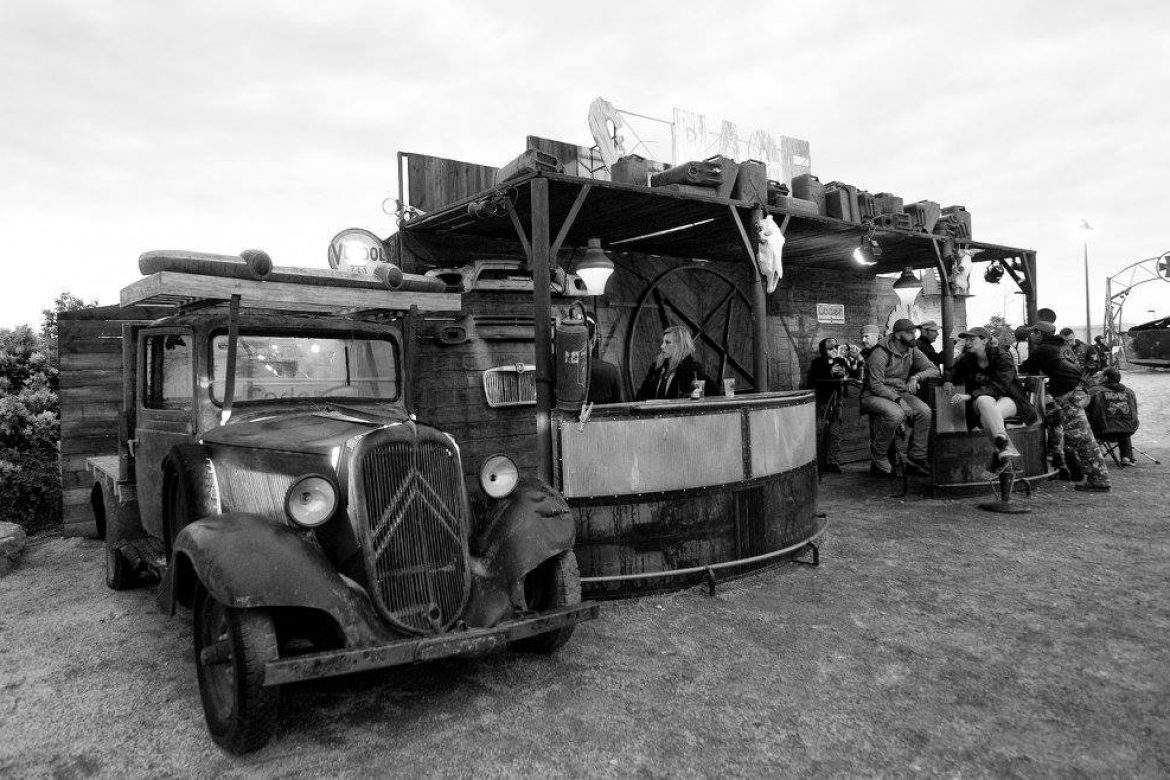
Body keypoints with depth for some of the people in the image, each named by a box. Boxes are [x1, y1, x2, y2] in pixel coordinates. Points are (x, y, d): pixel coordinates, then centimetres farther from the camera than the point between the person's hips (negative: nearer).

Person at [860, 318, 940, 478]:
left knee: (925, 411, -20)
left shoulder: (912, 351, 7)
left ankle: (915, 459, -10)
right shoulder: (880, 353, -15)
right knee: (896, 414, -36)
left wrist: (916, 377, -14)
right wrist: (898, 399, -29)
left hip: (900, 393, 7)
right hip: (874, 395, -6)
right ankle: (878, 461, -18)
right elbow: (876, 385, -20)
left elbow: (933, 369, 7)